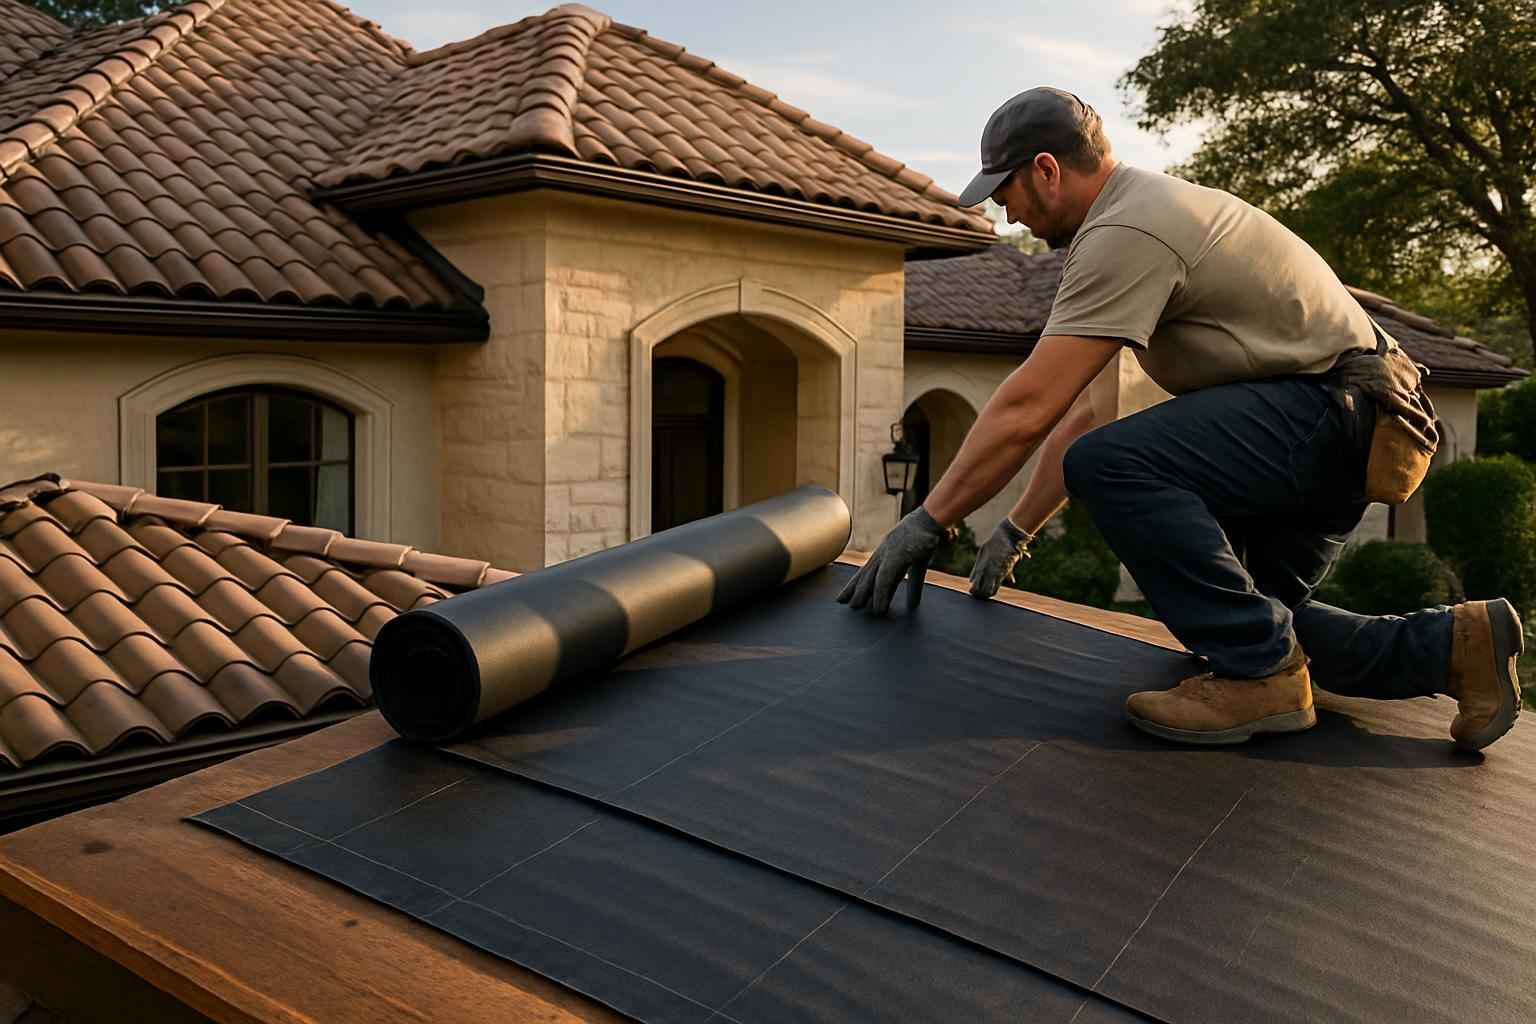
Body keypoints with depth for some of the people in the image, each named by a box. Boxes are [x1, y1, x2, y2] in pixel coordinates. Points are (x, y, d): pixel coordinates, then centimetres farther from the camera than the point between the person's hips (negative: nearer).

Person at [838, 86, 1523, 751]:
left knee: (1109, 464, -28)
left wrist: (927, 524, -15)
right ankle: (1449, 645, 16)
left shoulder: (1123, 233, -17)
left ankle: (1259, 672, -18)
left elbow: (1025, 409, -22)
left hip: (1332, 405, -11)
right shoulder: (1141, 211, 17)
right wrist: (1015, 531, 15)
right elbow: (1086, 409, 16)